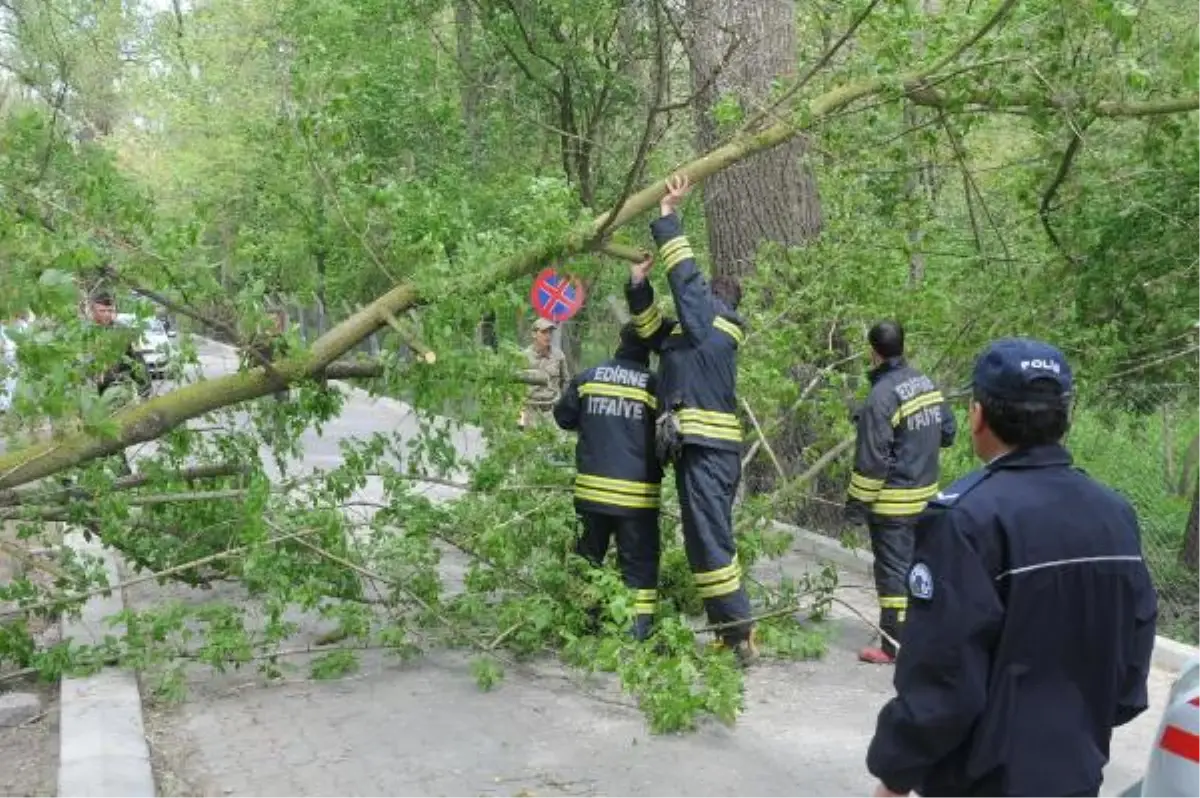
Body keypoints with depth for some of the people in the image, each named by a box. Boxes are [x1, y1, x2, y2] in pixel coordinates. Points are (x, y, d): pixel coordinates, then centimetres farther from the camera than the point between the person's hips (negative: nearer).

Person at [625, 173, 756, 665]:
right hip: (697, 446, 10)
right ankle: (728, 633, 16)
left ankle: (739, 636, -10)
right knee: (705, 540, 11)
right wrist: (638, 281, 14)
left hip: (708, 448, -10)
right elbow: (650, 329, 28)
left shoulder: (712, 320, -2)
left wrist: (667, 217, 1)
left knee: (710, 541, -11)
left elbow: (687, 277, -5)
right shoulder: (688, 331, 21)